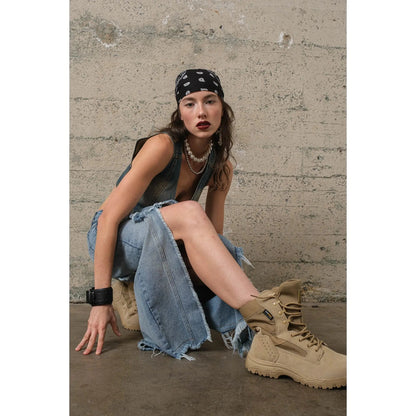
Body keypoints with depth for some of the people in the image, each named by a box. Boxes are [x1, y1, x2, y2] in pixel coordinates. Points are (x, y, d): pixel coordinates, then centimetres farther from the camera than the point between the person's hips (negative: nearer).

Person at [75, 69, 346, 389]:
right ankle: (271, 324, -45)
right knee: (188, 214, -36)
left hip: (158, 251, 6)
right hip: (116, 241, -6)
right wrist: (101, 298, -25)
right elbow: (109, 218, -23)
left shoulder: (221, 167, -3)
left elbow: (211, 235, 3)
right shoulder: (162, 146, -21)